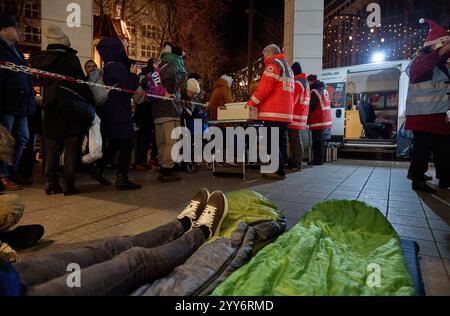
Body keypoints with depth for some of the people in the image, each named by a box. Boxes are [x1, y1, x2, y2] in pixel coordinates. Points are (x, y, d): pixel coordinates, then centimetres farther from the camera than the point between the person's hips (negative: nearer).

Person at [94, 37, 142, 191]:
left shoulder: (107, 68, 15)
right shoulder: (119, 67, -13)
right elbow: (129, 87, -18)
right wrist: (133, 75, -4)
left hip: (110, 112, 9)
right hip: (120, 113, -9)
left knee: (113, 144, 19)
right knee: (126, 144, -4)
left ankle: (99, 170, 24)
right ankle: (122, 178, -1)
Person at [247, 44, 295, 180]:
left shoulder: (274, 64, -4)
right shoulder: (288, 68, 27)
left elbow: (264, 87, -14)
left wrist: (252, 102, -5)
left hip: (274, 113, -10)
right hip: (286, 113, 10)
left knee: (272, 143, -7)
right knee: (282, 142, 11)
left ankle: (278, 171, -6)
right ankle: (281, 170, 17)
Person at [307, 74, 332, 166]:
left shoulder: (314, 91, -12)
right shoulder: (324, 90, 16)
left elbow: (310, 107, -12)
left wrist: (306, 120, 1)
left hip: (318, 122, -9)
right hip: (327, 121, 9)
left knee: (317, 143, -3)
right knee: (321, 142, 15)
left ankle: (318, 160, 1)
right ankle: (320, 159, 22)